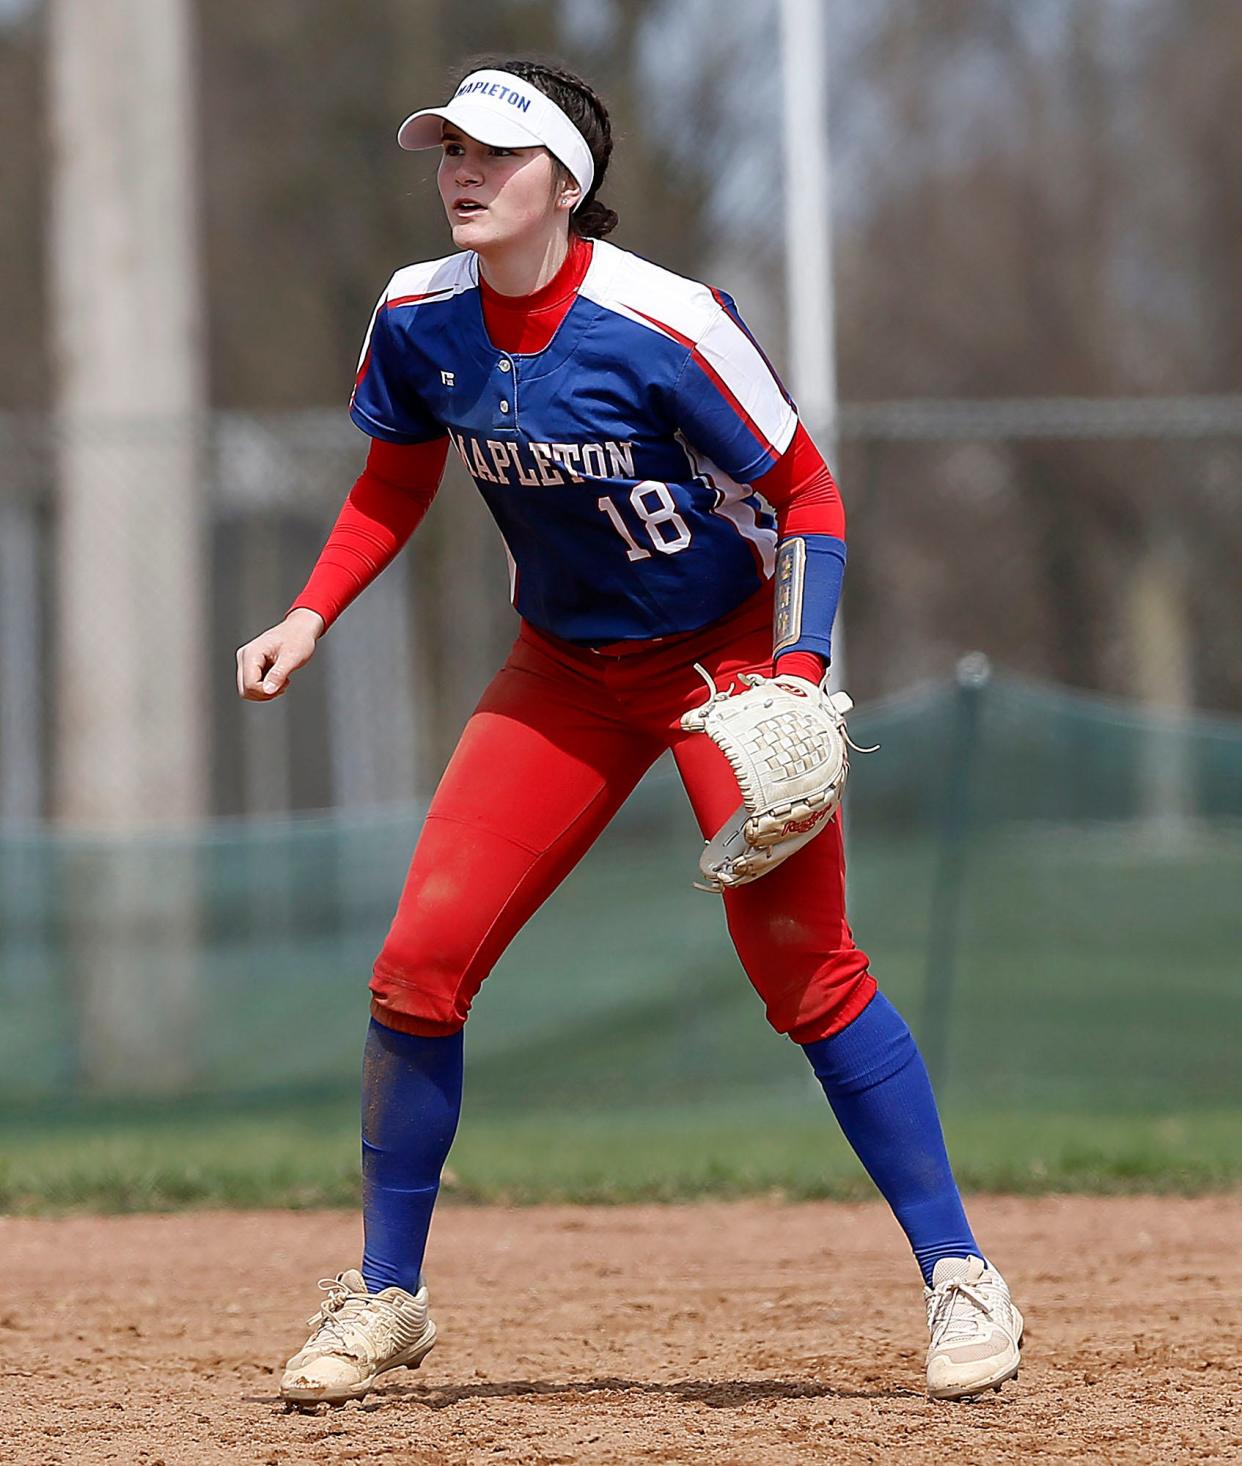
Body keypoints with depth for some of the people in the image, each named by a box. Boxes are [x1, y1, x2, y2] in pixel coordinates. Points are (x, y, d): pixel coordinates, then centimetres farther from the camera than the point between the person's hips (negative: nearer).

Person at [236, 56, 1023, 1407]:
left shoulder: (664, 325, -23)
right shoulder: (419, 320, -8)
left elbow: (807, 495, -14)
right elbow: (395, 483, 12)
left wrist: (797, 672, -24)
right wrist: (309, 617, -2)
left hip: (726, 649, -5)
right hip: (566, 671, 5)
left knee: (802, 965, -13)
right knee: (421, 955, -5)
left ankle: (959, 1278, -1)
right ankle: (384, 1296, 10)